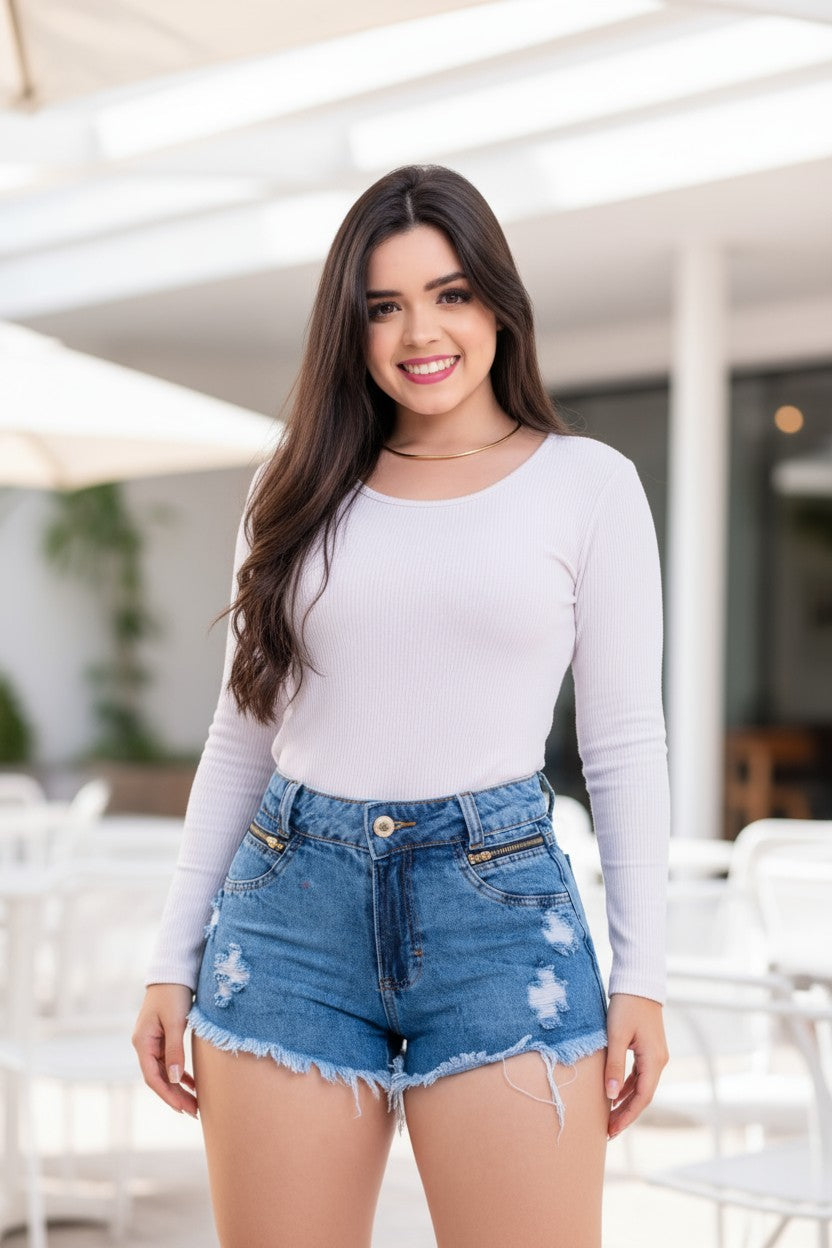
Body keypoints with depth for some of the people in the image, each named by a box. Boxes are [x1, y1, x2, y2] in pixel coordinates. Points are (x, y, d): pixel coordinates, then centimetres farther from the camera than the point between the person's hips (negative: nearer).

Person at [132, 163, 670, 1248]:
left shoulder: (587, 483, 4)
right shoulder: (300, 490, 11)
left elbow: (624, 742, 3)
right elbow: (242, 732, 14)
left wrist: (642, 977, -2)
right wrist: (174, 960, 10)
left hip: (499, 907, -2)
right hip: (292, 912, 3)